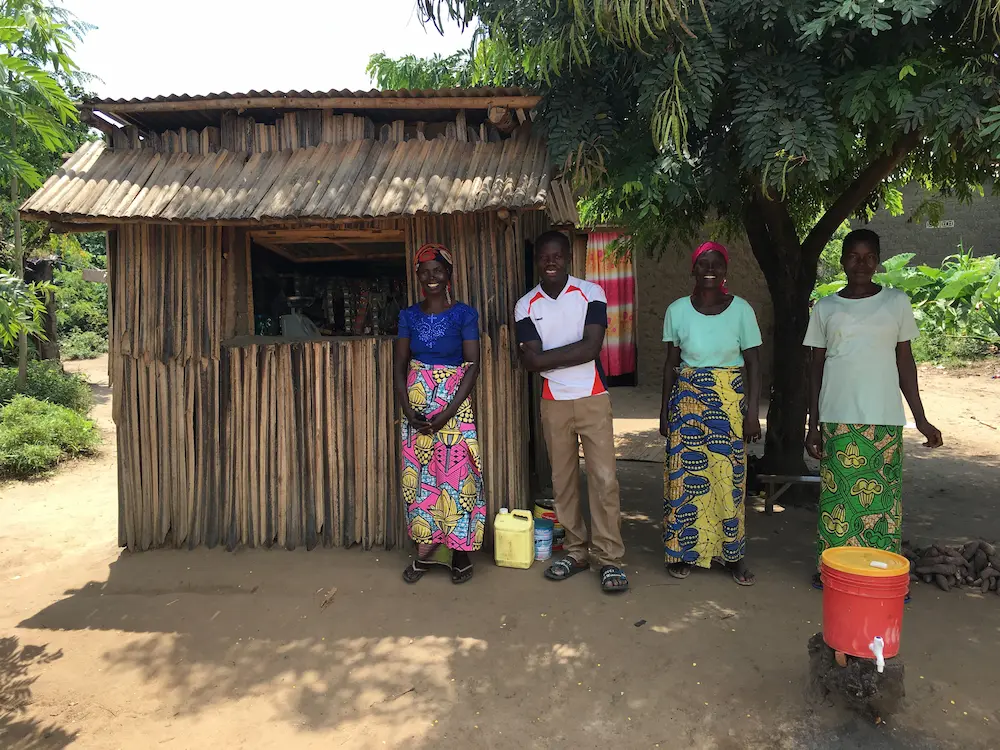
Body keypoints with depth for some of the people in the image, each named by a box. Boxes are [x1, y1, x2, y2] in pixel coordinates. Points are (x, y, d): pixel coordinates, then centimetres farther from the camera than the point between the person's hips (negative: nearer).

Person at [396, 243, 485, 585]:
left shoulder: (464, 314, -3)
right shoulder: (409, 315, 7)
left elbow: (472, 365, -8)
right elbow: (399, 364, 7)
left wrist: (448, 412, -15)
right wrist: (407, 407, -7)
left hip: (454, 403, -3)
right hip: (417, 405, 4)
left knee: (455, 474, -2)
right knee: (419, 476, 6)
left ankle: (461, 553, 12)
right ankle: (425, 550, 18)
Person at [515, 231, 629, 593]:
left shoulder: (591, 294, -3)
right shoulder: (526, 305, 3)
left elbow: (591, 348, -15)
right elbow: (530, 361, -7)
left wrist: (546, 357, -13)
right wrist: (570, 353, -13)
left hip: (593, 398, -2)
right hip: (553, 402, 3)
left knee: (604, 478, -5)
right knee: (563, 480, 9)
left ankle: (610, 559, 4)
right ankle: (575, 551, 22)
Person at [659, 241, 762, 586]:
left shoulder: (741, 309, -3)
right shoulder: (677, 310, -1)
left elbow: (753, 363, 0)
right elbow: (671, 363, 5)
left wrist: (753, 412, -5)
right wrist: (665, 409, 5)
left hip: (730, 402, 0)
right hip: (687, 400, 0)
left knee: (730, 477, 3)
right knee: (685, 475, 3)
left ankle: (733, 554, 18)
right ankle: (681, 551, 18)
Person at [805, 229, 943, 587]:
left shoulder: (896, 302, 6)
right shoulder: (825, 308, 6)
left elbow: (905, 361, 8)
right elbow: (817, 367, 8)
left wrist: (921, 419, 4)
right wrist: (812, 425, 5)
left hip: (884, 419, 0)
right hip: (838, 419, 0)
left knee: (883, 495, 2)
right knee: (838, 495, 3)